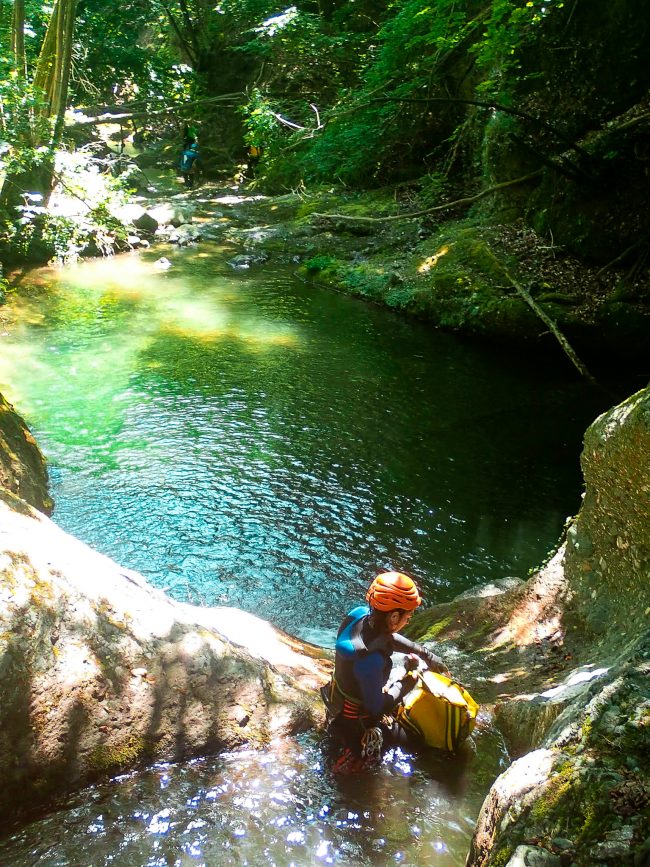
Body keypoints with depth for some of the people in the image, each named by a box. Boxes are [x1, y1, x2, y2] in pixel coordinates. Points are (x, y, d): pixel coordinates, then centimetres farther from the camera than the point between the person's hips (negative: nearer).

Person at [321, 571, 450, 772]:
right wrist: (407, 681, -15)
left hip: (339, 700, 8)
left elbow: (389, 638, 4)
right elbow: (377, 708, -28)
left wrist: (427, 655, 7)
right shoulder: (369, 658, -41)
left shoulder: (360, 614, -18)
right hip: (354, 723, -8)